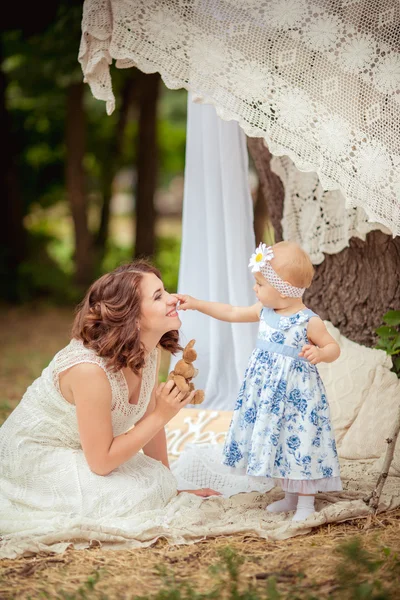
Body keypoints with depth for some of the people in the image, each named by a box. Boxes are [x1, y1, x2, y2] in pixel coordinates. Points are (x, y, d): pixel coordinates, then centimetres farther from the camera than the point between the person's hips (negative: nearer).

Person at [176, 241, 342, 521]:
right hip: (268, 391, 7)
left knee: (299, 443, -1)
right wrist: (196, 304, 9)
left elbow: (333, 347, -10)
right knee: (277, 442, 15)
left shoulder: (309, 321, -17)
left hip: (296, 393, -7)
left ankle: (306, 502, 14)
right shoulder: (265, 311, 2)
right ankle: (290, 496, 31)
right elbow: (232, 313, 11)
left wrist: (318, 354, -32)